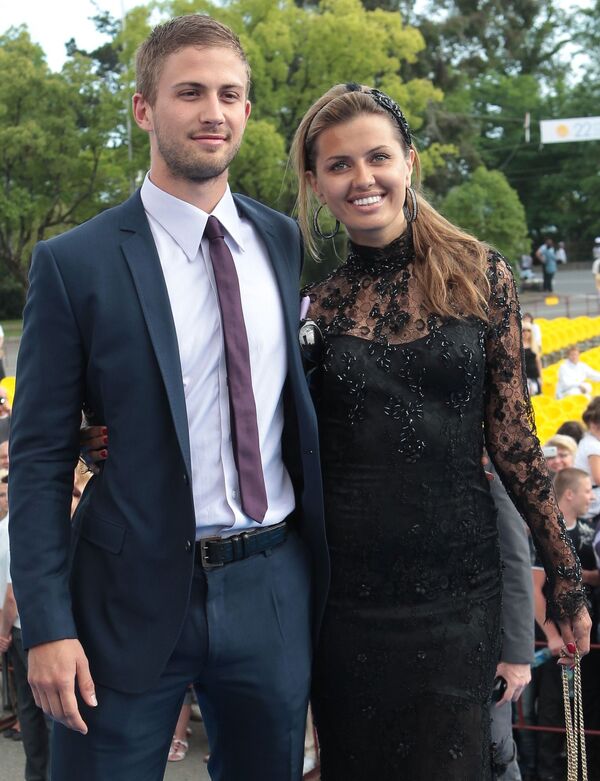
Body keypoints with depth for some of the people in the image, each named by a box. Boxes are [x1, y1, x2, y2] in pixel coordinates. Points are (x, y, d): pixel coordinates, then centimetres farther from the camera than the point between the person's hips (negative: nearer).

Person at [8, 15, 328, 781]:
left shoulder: (287, 243, 5)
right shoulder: (76, 262, -7)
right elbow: (38, 457, -6)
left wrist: (326, 569, 12)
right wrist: (47, 625, -11)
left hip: (274, 593, 4)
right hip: (132, 599, -3)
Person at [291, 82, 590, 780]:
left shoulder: (480, 277, -1)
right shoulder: (310, 301, 0)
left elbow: (512, 436, 1)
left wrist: (565, 578, 1)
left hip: (458, 585, 0)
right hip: (345, 587, 0)